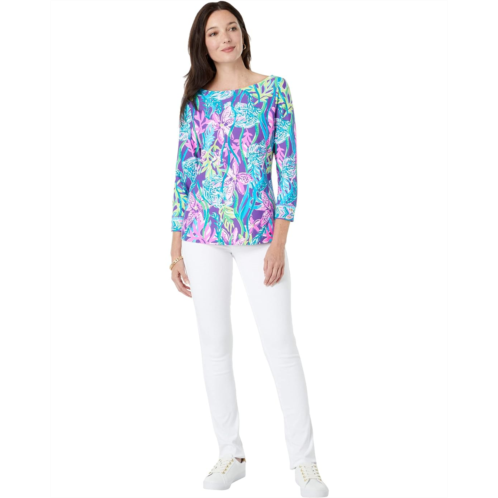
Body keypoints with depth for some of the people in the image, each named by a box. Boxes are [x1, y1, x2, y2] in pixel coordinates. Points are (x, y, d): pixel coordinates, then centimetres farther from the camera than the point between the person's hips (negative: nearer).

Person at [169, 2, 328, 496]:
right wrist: (176, 249, 4)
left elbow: (287, 163, -2)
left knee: (280, 343, -4)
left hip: (259, 230, -2)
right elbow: (183, 172, 9)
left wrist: (279, 240, -10)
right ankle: (231, 454, 20)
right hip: (203, 233, 3)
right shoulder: (195, 100, 9)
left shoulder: (273, 88, 3)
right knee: (214, 346, 7)